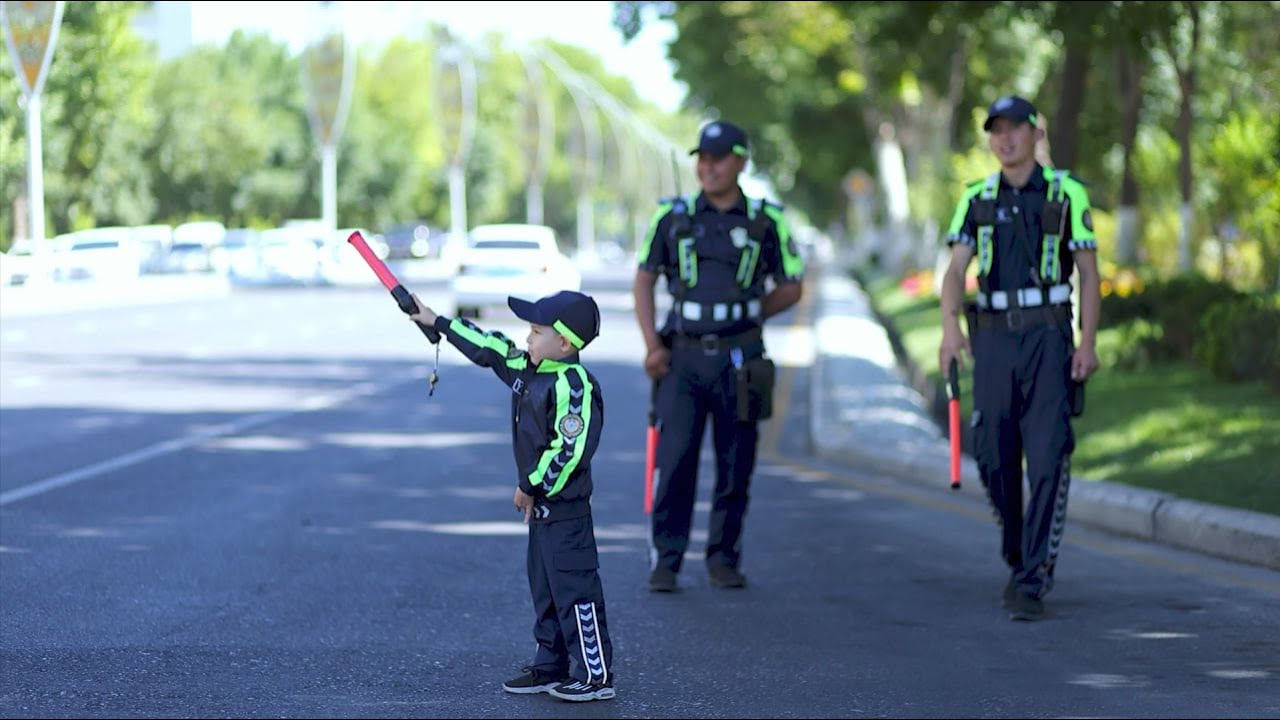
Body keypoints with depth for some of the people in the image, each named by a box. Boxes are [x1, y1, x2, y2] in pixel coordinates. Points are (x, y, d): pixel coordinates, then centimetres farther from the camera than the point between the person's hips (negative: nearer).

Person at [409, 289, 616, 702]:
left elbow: (570, 450, -26)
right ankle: (551, 667, 24)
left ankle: (595, 676, -2)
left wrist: (532, 486, -16)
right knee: (544, 588, 16)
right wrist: (437, 323, 25)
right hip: (541, 507, 10)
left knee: (575, 588, -7)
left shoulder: (572, 385, -21)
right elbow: (489, 348, 21)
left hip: (565, 509, -10)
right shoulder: (528, 369, 9)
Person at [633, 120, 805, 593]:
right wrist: (652, 344, 0)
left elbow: (790, 288, 10)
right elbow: (643, 280, 10)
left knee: (736, 465, 4)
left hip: (739, 361, 1)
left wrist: (742, 317, 3)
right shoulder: (673, 217, 4)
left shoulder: (766, 221, 3)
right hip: (683, 358, 0)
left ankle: (724, 559, 16)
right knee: (675, 460, -8)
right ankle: (664, 562, -3)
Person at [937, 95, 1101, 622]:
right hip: (993, 337, 3)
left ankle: (1032, 582, -12)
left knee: (1048, 459, -11)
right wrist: (950, 327, -18)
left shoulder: (1066, 194, 1)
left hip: (1048, 336, -3)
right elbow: (956, 269, 0)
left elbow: (1089, 272, 2)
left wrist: (1088, 342, -8)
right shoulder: (977, 199, 9)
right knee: (995, 457, 5)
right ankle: (1019, 556, 27)